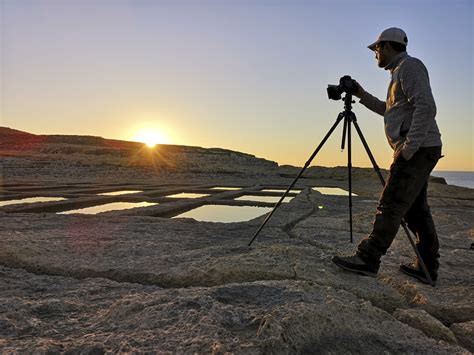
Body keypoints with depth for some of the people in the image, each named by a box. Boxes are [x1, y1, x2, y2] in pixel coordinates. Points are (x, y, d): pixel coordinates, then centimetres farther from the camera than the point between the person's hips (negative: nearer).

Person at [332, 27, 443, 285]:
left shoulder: (409, 66, -6)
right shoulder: (401, 71, 24)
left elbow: (426, 107, -19)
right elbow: (390, 111, 33)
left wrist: (409, 146, -23)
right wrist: (363, 96, 26)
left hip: (417, 150, -10)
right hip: (417, 151, 10)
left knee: (391, 205, -12)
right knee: (416, 208, 9)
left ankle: (367, 259, -8)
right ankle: (427, 266, 14)